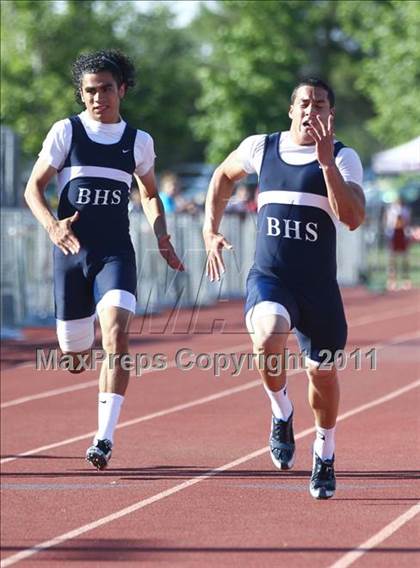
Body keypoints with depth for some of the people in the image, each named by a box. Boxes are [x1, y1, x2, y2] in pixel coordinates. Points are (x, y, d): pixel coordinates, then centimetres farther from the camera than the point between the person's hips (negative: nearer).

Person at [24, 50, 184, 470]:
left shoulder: (138, 142, 8)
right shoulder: (66, 132, 1)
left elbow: (149, 194, 24)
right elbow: (33, 188, 1)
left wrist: (161, 237, 7)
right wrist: (51, 225, -18)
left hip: (116, 254, 0)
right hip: (71, 251, 0)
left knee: (116, 335, -24)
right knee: (74, 361, 6)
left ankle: (105, 437, -24)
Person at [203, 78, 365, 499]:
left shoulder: (344, 158, -3)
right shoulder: (261, 148, 5)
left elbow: (354, 218, -19)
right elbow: (223, 176, 26)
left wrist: (326, 162, -25)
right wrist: (210, 232, 17)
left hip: (318, 285, 0)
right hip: (268, 278, 0)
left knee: (322, 373, 10)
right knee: (268, 337, -31)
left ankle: (325, 455, 37)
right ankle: (281, 414, -2)